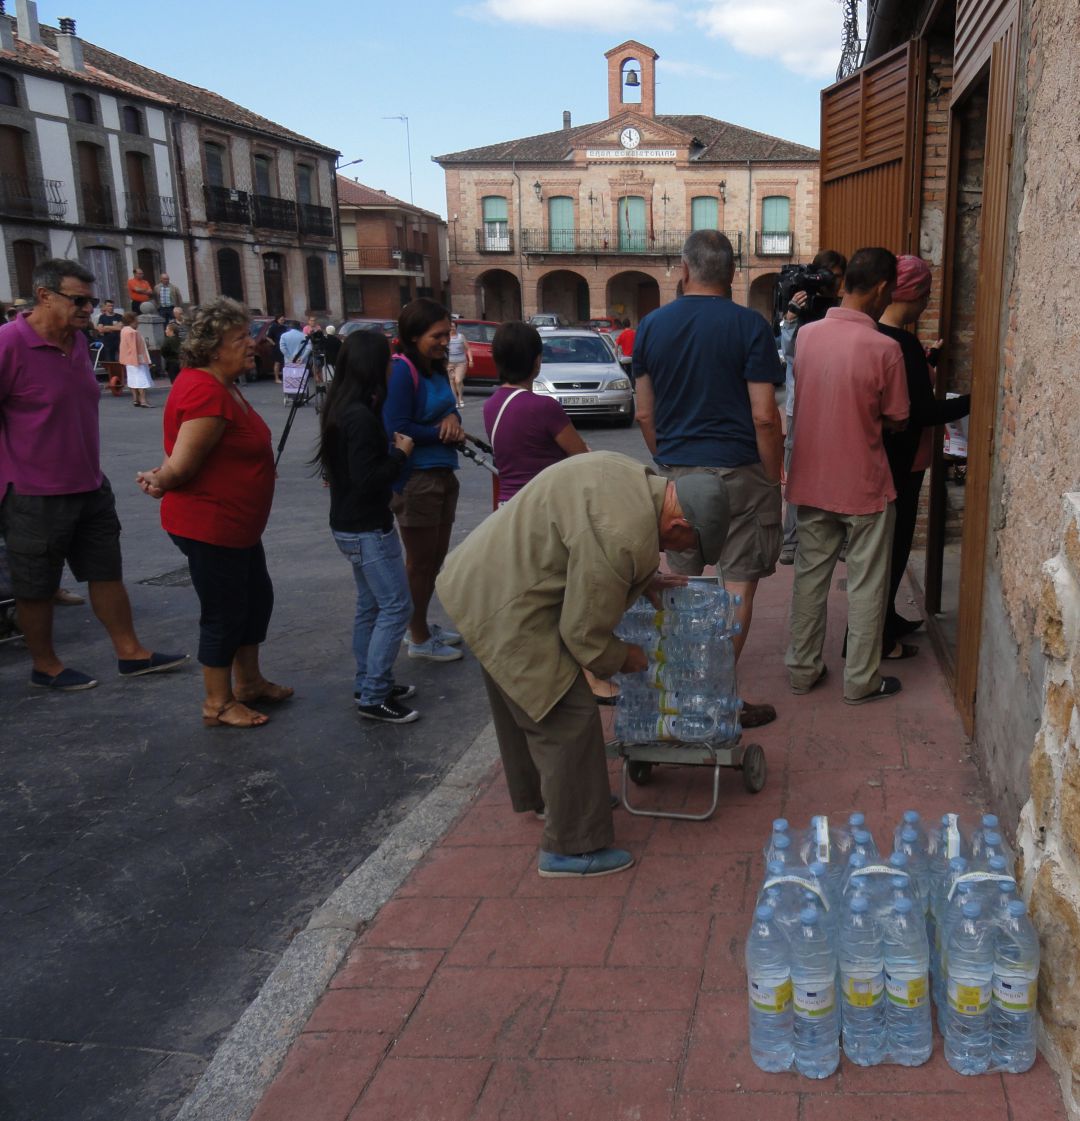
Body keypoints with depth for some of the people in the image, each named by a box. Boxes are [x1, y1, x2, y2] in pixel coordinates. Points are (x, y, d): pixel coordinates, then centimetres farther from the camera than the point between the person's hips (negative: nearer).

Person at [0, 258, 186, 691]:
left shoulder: (78, 340, 8)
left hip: (90, 487, 8)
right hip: (36, 494, -8)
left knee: (107, 571, 13)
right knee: (37, 586, 8)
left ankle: (131, 653, 23)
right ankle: (45, 667, 23)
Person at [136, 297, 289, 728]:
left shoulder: (220, 384, 8)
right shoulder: (208, 394, -26)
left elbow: (182, 458, 12)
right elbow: (181, 465, -24)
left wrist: (162, 478, -5)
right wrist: (162, 480, -5)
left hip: (236, 524, 11)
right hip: (210, 526, -11)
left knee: (257, 598, 21)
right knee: (223, 613, 3)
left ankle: (249, 682, 37)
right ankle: (218, 704, 20)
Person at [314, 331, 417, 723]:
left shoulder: (340, 409, 8)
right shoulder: (361, 417, -23)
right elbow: (367, 478, -25)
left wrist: (391, 448, 7)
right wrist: (400, 454, -12)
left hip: (350, 524, 10)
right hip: (367, 527, -10)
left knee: (370, 605, 17)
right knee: (396, 606, -4)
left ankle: (367, 683, 27)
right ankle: (374, 697, 0)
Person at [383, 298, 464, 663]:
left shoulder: (436, 369, 9)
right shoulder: (402, 371, -16)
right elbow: (398, 428, -20)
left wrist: (453, 418, -6)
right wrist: (446, 434, -12)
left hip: (442, 475, 9)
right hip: (415, 479, -9)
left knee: (436, 558, 17)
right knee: (420, 562, 2)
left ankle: (424, 625, 33)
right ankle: (419, 639, 15)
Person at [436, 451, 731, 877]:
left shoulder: (629, 475, 1)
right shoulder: (624, 536, -28)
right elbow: (584, 631, -18)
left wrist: (642, 581, 18)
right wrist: (622, 658, 1)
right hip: (504, 608, -11)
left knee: (524, 704, 27)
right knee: (569, 720, -2)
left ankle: (537, 796, 48)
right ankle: (571, 848, 11)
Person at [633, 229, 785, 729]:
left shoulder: (652, 325, 3)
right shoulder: (749, 326, -8)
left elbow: (644, 414, 6)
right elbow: (764, 416, -11)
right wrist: (774, 477, 0)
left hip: (676, 471, 4)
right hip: (739, 471, -3)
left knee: (682, 583, 14)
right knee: (739, 583, 5)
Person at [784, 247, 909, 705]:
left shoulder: (806, 335, -4)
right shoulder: (884, 348, -17)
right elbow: (897, 421, -7)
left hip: (811, 480, 4)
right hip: (864, 487, -4)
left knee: (810, 576, 16)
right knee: (866, 585, 9)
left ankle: (803, 669, 25)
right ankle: (861, 681, 19)